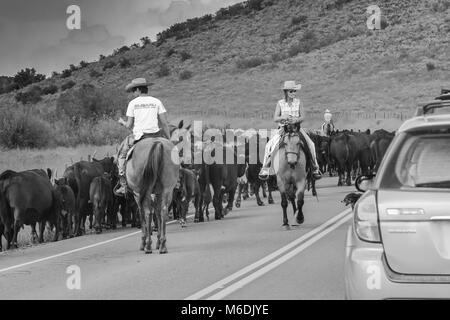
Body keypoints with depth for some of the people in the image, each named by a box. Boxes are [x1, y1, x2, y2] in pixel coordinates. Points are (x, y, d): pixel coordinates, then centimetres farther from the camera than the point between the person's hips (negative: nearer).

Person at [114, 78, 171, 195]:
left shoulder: (133, 103, 3)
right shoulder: (157, 102, 7)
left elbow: (129, 125, 2)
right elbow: (164, 123, 1)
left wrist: (122, 122, 24)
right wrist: (169, 139, 7)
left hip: (139, 136, -1)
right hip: (155, 135, 1)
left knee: (122, 152, 19)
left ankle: (123, 185, 11)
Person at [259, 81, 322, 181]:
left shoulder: (298, 102, 3)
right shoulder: (280, 103, 1)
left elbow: (303, 117, 0)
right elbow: (275, 118, -3)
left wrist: (297, 120, -22)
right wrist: (283, 117, -23)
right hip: (283, 128, -1)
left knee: (310, 144, -17)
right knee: (270, 145, -22)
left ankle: (315, 168, -2)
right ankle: (265, 167, -10)